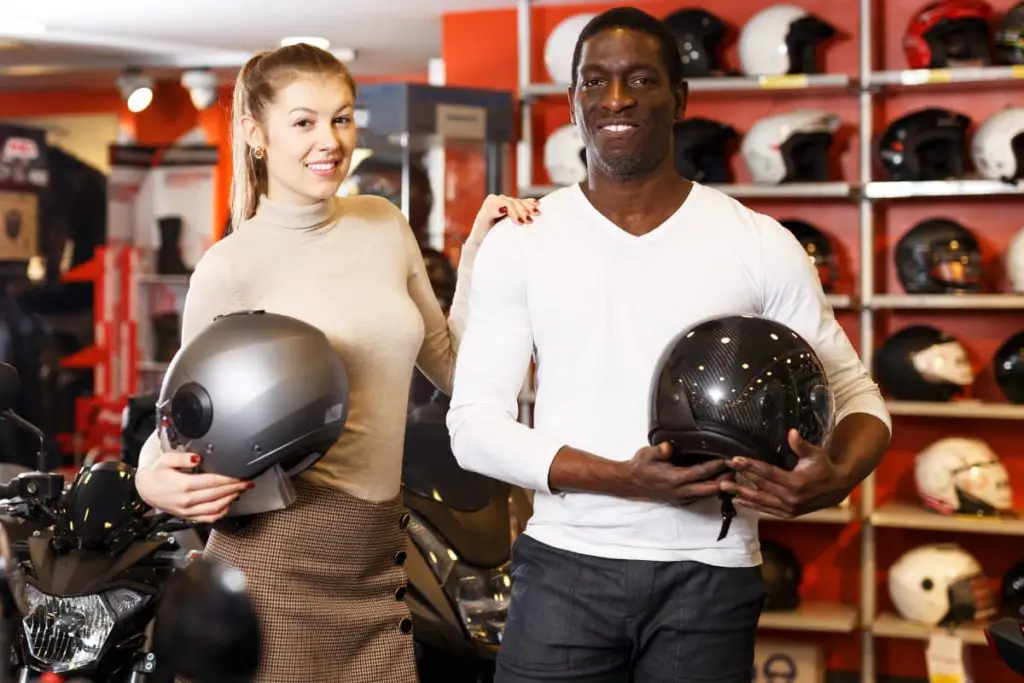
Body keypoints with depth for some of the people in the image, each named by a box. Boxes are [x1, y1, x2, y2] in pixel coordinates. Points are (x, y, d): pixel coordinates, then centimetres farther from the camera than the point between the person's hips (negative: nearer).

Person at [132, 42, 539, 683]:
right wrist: (153, 480, -20)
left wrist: (478, 257, 5)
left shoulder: (385, 226, 7)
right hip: (279, 556, -5)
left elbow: (451, 368, 15)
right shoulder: (230, 268, -9)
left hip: (379, 558, 5)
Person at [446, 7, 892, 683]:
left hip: (709, 576, 0)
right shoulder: (518, 242, 0)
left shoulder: (761, 245, 0)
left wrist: (838, 477, -20)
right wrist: (621, 479, -18)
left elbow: (855, 393, 4)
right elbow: (475, 423, -4)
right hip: (565, 568, 0)